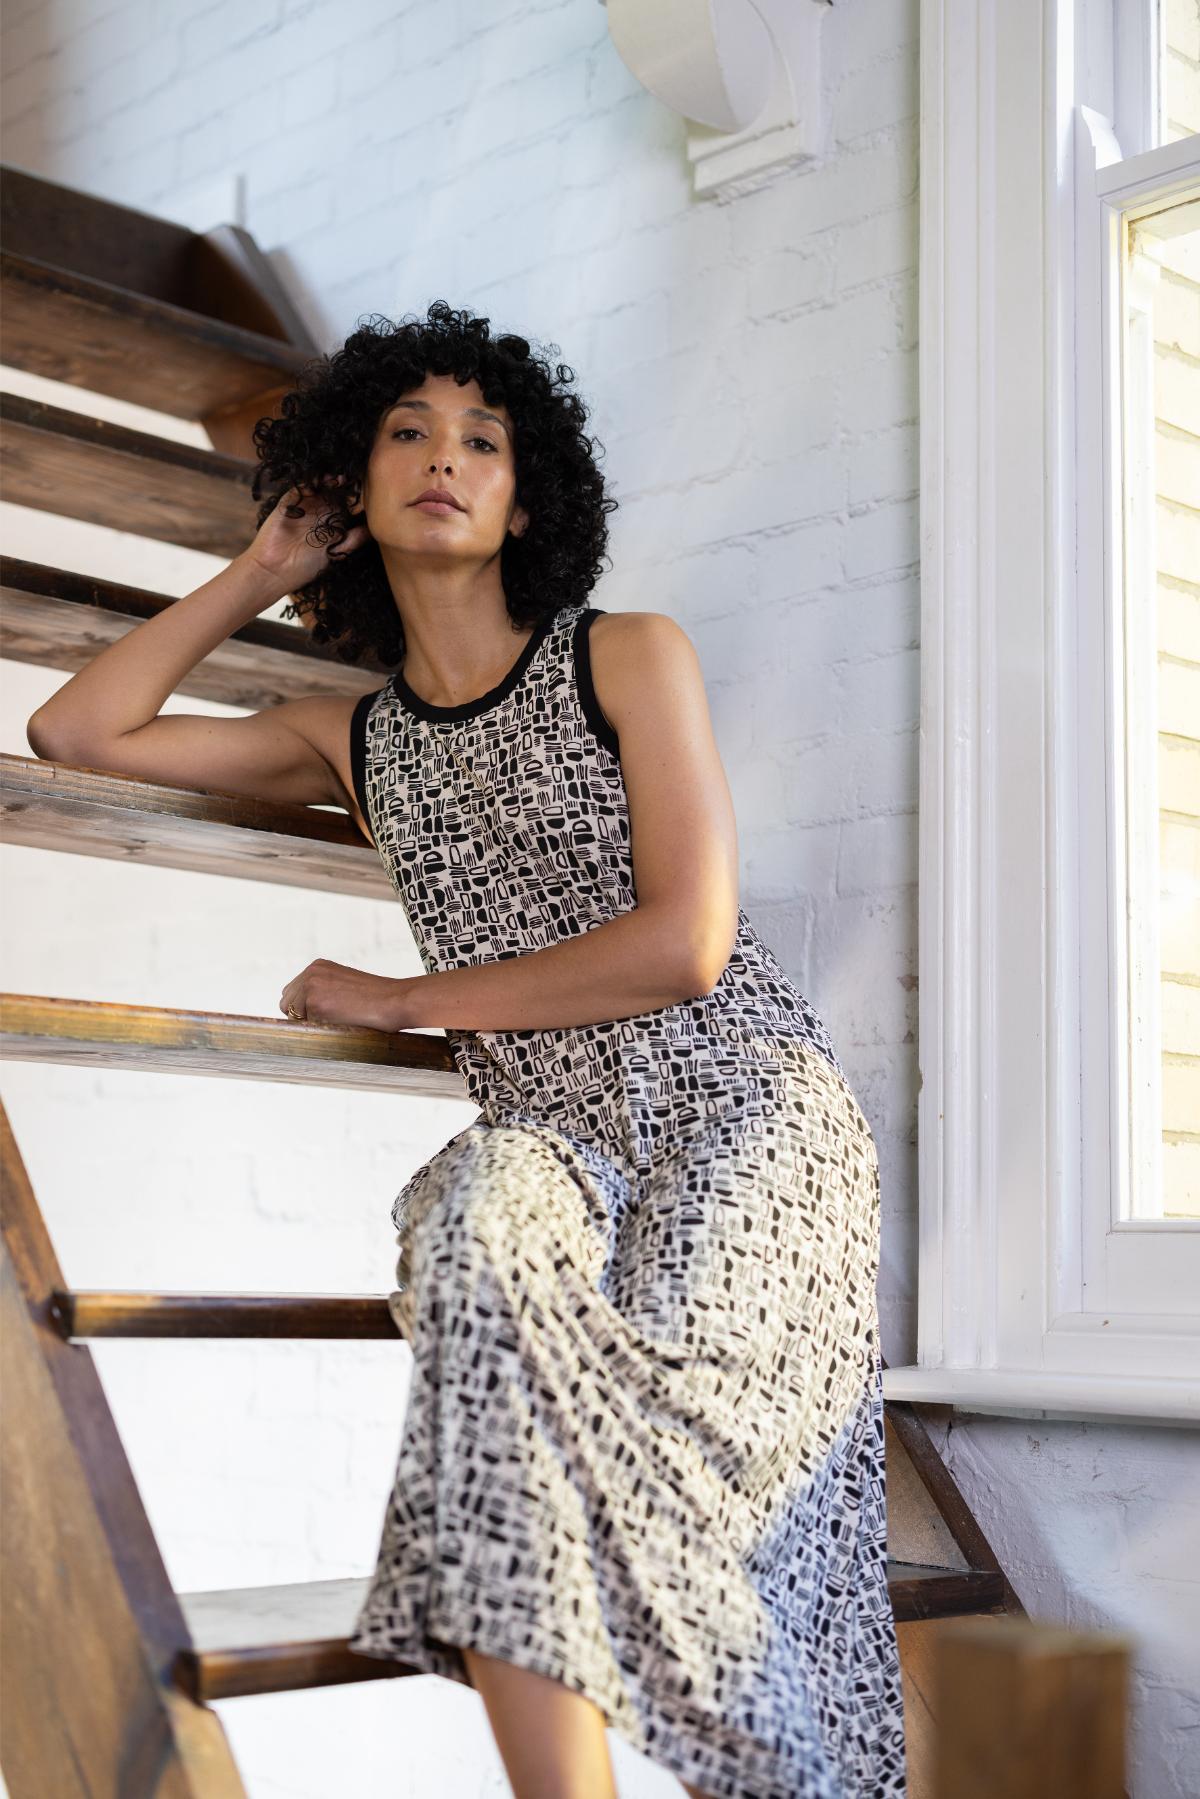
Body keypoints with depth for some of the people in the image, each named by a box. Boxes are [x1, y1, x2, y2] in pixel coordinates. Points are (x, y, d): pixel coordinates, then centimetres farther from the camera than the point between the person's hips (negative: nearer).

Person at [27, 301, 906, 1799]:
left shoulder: (629, 658, 4)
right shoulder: (354, 738, 17)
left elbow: (686, 944, -6)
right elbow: (76, 731, 16)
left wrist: (397, 997, 0)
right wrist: (265, 568, 19)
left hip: (743, 1109, -3)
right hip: (555, 1136, 3)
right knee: (481, 1232, -32)